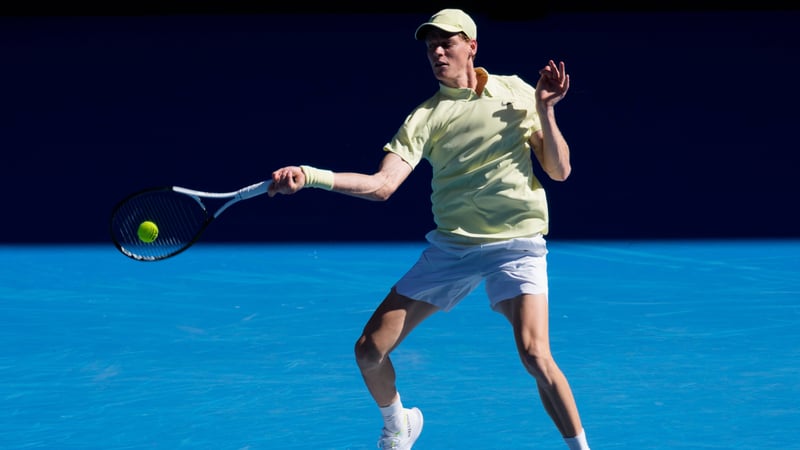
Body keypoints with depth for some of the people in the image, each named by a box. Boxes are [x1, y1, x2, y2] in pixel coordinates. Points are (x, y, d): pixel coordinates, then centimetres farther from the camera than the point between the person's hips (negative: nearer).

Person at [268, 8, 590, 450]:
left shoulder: (516, 92, 3)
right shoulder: (426, 116, 1)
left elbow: (559, 170, 5)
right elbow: (383, 184, -12)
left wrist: (545, 110, -8)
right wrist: (310, 175, -26)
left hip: (515, 243, -2)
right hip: (450, 245, 2)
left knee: (534, 355, -26)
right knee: (369, 351, 0)